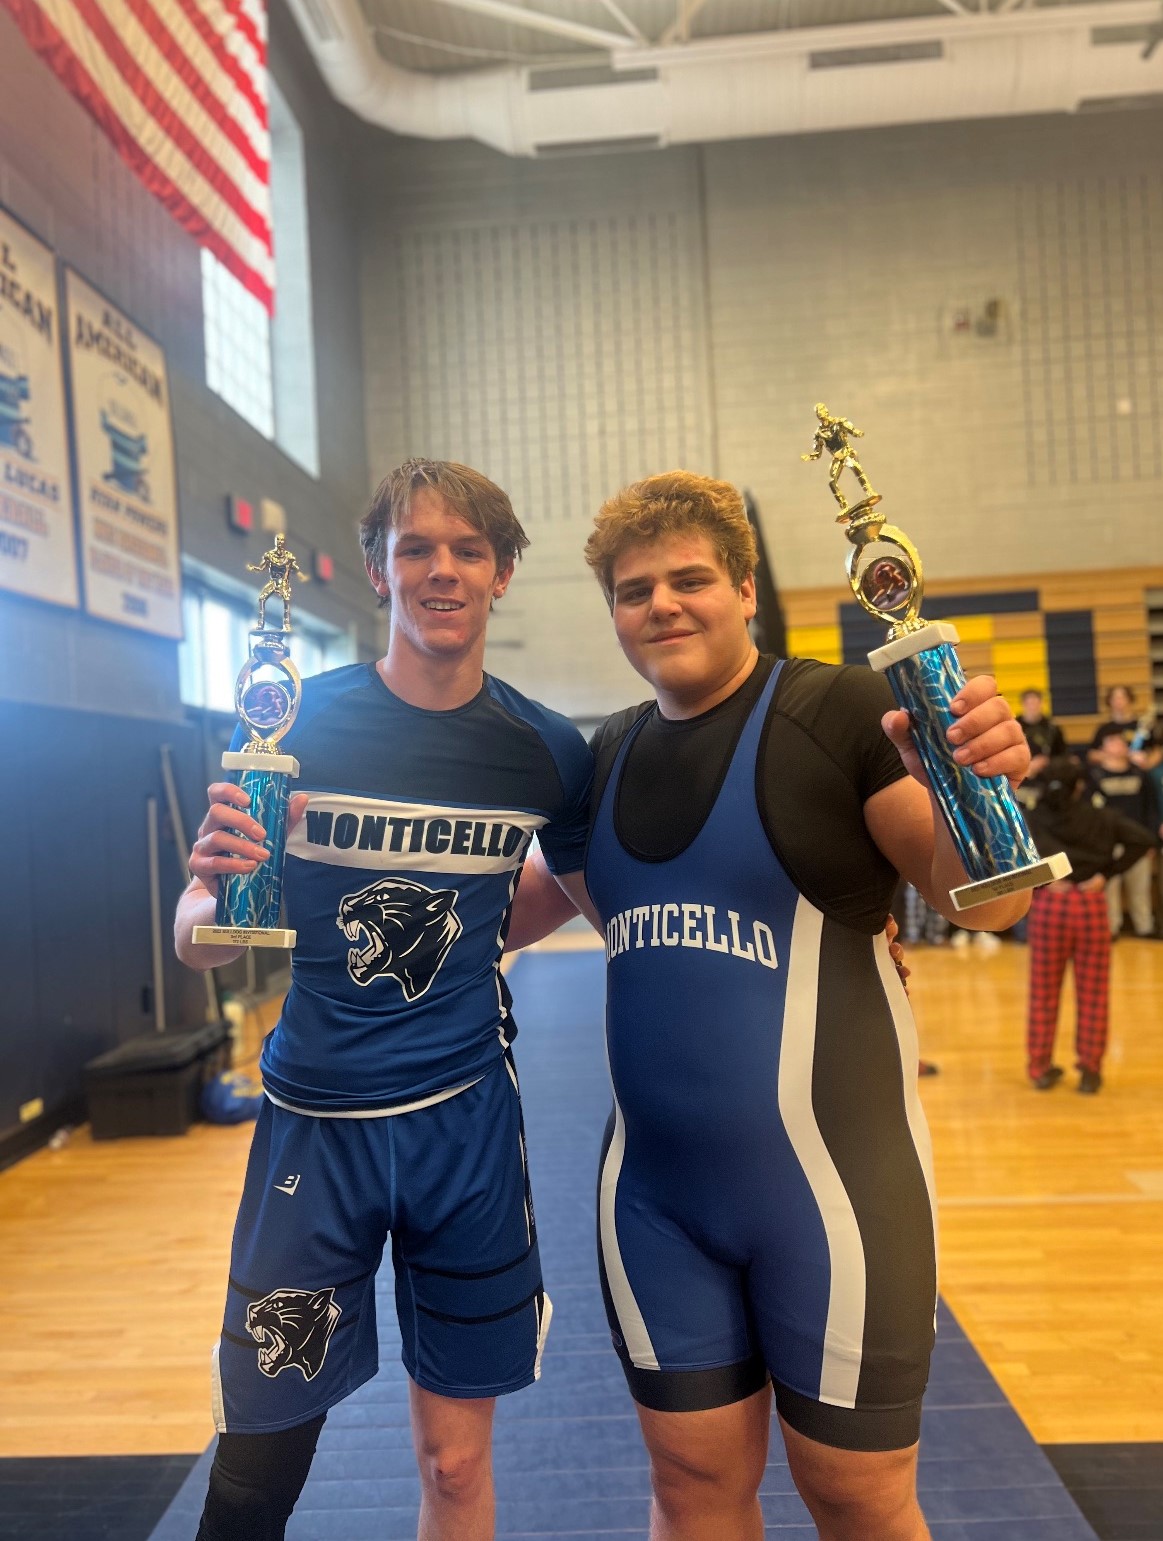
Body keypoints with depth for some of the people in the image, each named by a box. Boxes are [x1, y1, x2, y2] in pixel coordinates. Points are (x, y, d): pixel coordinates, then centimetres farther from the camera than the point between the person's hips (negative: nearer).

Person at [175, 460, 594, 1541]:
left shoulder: (547, 750, -3)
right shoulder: (297, 722, -7)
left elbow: (588, 889, 16)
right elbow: (197, 945, -6)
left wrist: (478, 941, 2)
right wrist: (221, 894, -25)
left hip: (466, 1117, 2)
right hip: (314, 1122, -1)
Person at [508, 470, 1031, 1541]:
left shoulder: (839, 710, -10)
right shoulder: (610, 756, 6)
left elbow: (979, 902, -12)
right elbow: (525, 907, 16)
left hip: (831, 1173, -4)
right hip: (655, 1188, 5)